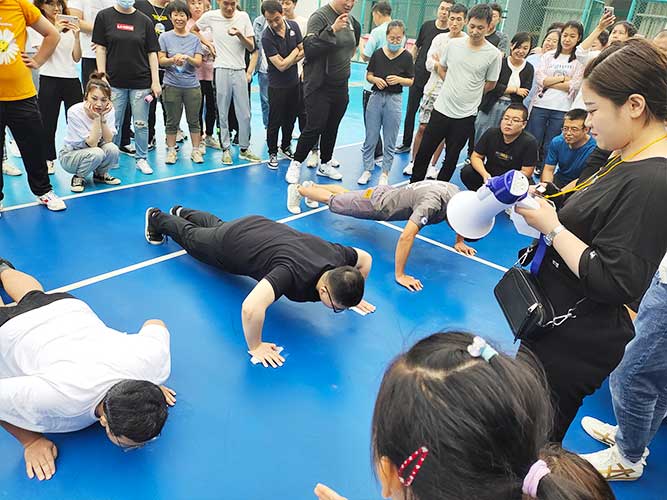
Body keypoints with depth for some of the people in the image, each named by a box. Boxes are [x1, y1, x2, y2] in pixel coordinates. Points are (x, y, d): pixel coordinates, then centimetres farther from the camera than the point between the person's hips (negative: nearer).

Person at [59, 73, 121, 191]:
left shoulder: (108, 110, -14)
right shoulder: (75, 112, -25)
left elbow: (108, 140, -20)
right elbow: (92, 144, -28)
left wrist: (103, 117, -30)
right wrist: (96, 118, -34)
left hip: (93, 150, 4)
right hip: (70, 155, -4)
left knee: (112, 149, -27)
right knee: (96, 154, -34)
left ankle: (100, 174, 4)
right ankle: (78, 177, -5)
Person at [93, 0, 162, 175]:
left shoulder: (144, 21, 5)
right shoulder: (104, 16, 3)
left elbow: (152, 53, 4)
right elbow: (100, 49, 2)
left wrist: (155, 81, -2)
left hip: (141, 82, 0)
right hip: (114, 82, 0)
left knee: (141, 124, 4)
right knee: (113, 125, 6)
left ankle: (141, 159, 16)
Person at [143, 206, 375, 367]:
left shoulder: (337, 257, -29)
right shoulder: (295, 273, -48)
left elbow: (365, 259, -5)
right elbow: (251, 307, -60)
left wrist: (355, 297, -5)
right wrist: (255, 347, -45)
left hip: (261, 227, 5)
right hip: (230, 244, -5)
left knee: (216, 226, 37)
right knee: (192, 238, 28)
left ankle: (182, 212, 65)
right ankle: (158, 219, 56)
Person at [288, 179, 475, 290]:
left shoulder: (456, 193, -19)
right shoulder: (431, 205, -43)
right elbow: (406, 236, -50)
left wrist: (459, 242, 3)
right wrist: (399, 275, -46)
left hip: (389, 193, 7)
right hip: (376, 204, -7)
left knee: (346, 194, 30)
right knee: (333, 202, 17)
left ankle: (312, 186, 54)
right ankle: (298, 190, 40)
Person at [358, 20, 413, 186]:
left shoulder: (406, 57, -4)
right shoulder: (378, 54, -1)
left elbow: (411, 81, 1)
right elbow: (368, 75, 7)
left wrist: (399, 79, -18)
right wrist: (375, 79, -14)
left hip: (394, 100, -1)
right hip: (376, 97, 1)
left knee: (390, 141, 6)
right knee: (370, 138, 8)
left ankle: (385, 173, 18)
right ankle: (367, 170, 21)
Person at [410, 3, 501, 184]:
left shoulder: (493, 54, -7)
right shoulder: (454, 44, 0)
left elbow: (490, 84, 4)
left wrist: (469, 93, 7)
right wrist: (455, 88, 7)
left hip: (465, 115, -2)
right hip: (441, 108, 2)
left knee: (451, 158, 9)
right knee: (424, 151, 7)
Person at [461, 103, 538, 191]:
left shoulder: (530, 142, -17)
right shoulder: (491, 133, -7)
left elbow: (526, 172, -17)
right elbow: (476, 156, -4)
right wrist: (484, 174, -24)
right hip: (489, 175, 3)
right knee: (466, 172, -21)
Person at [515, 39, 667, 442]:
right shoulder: (630, 160, 5)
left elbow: (616, 283, -27)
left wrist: (551, 228, -21)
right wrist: (547, 209, 1)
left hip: (576, 343, -9)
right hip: (562, 323, 9)